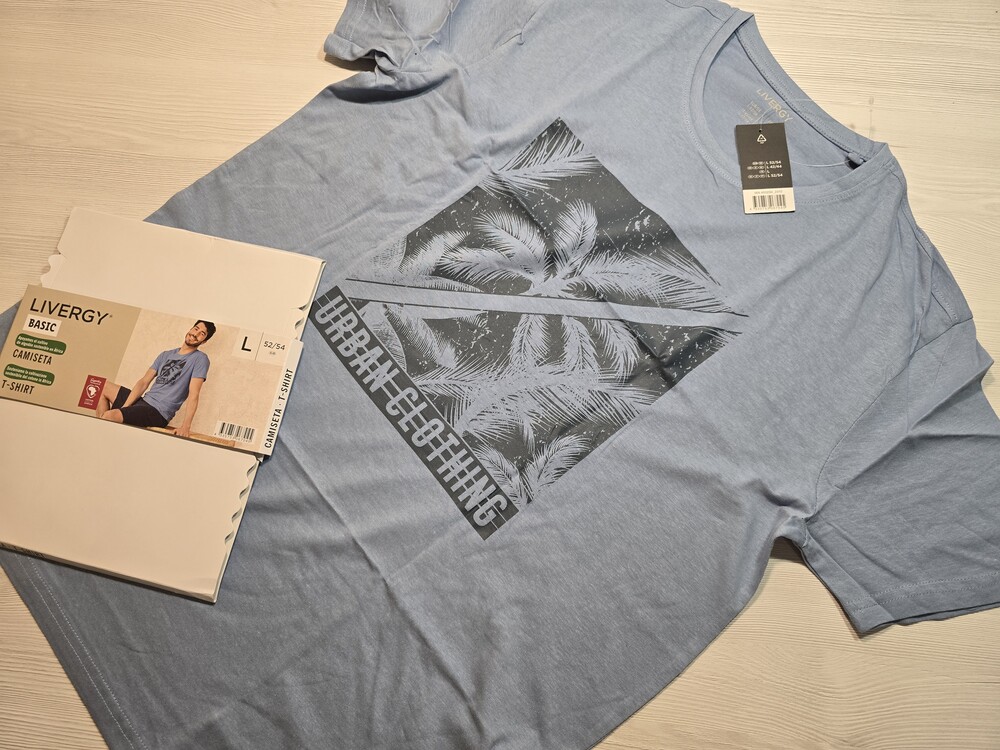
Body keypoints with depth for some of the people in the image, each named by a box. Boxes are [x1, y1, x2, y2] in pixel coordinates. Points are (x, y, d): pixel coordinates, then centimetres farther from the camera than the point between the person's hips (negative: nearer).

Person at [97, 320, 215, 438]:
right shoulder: (166, 355, 15)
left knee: (110, 416, -27)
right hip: (144, 401, 8)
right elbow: (144, 382, 7)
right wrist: (124, 407, -6)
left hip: (158, 412, -8)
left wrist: (185, 426, -27)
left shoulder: (200, 359, -6)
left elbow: (194, 394, -16)